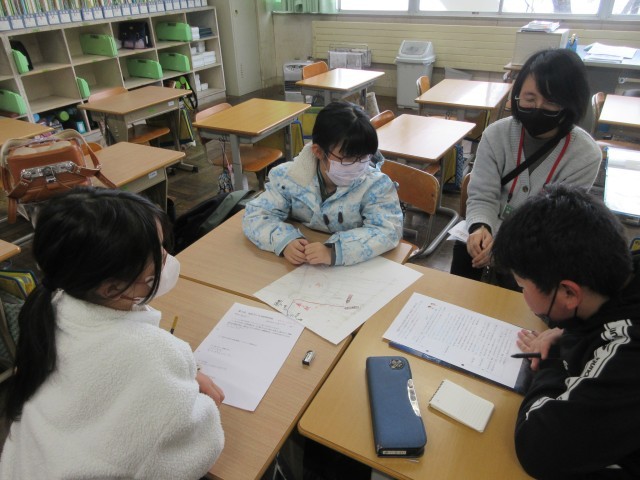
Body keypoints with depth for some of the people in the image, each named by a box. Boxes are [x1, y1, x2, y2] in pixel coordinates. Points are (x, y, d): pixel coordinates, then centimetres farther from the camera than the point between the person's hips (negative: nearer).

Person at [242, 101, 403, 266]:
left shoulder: (376, 185, -15)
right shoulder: (289, 177, -10)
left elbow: (389, 231, -24)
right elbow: (255, 215, -5)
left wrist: (334, 252, -38)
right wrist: (285, 241, -26)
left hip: (355, 270, -2)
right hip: (299, 268, 3)